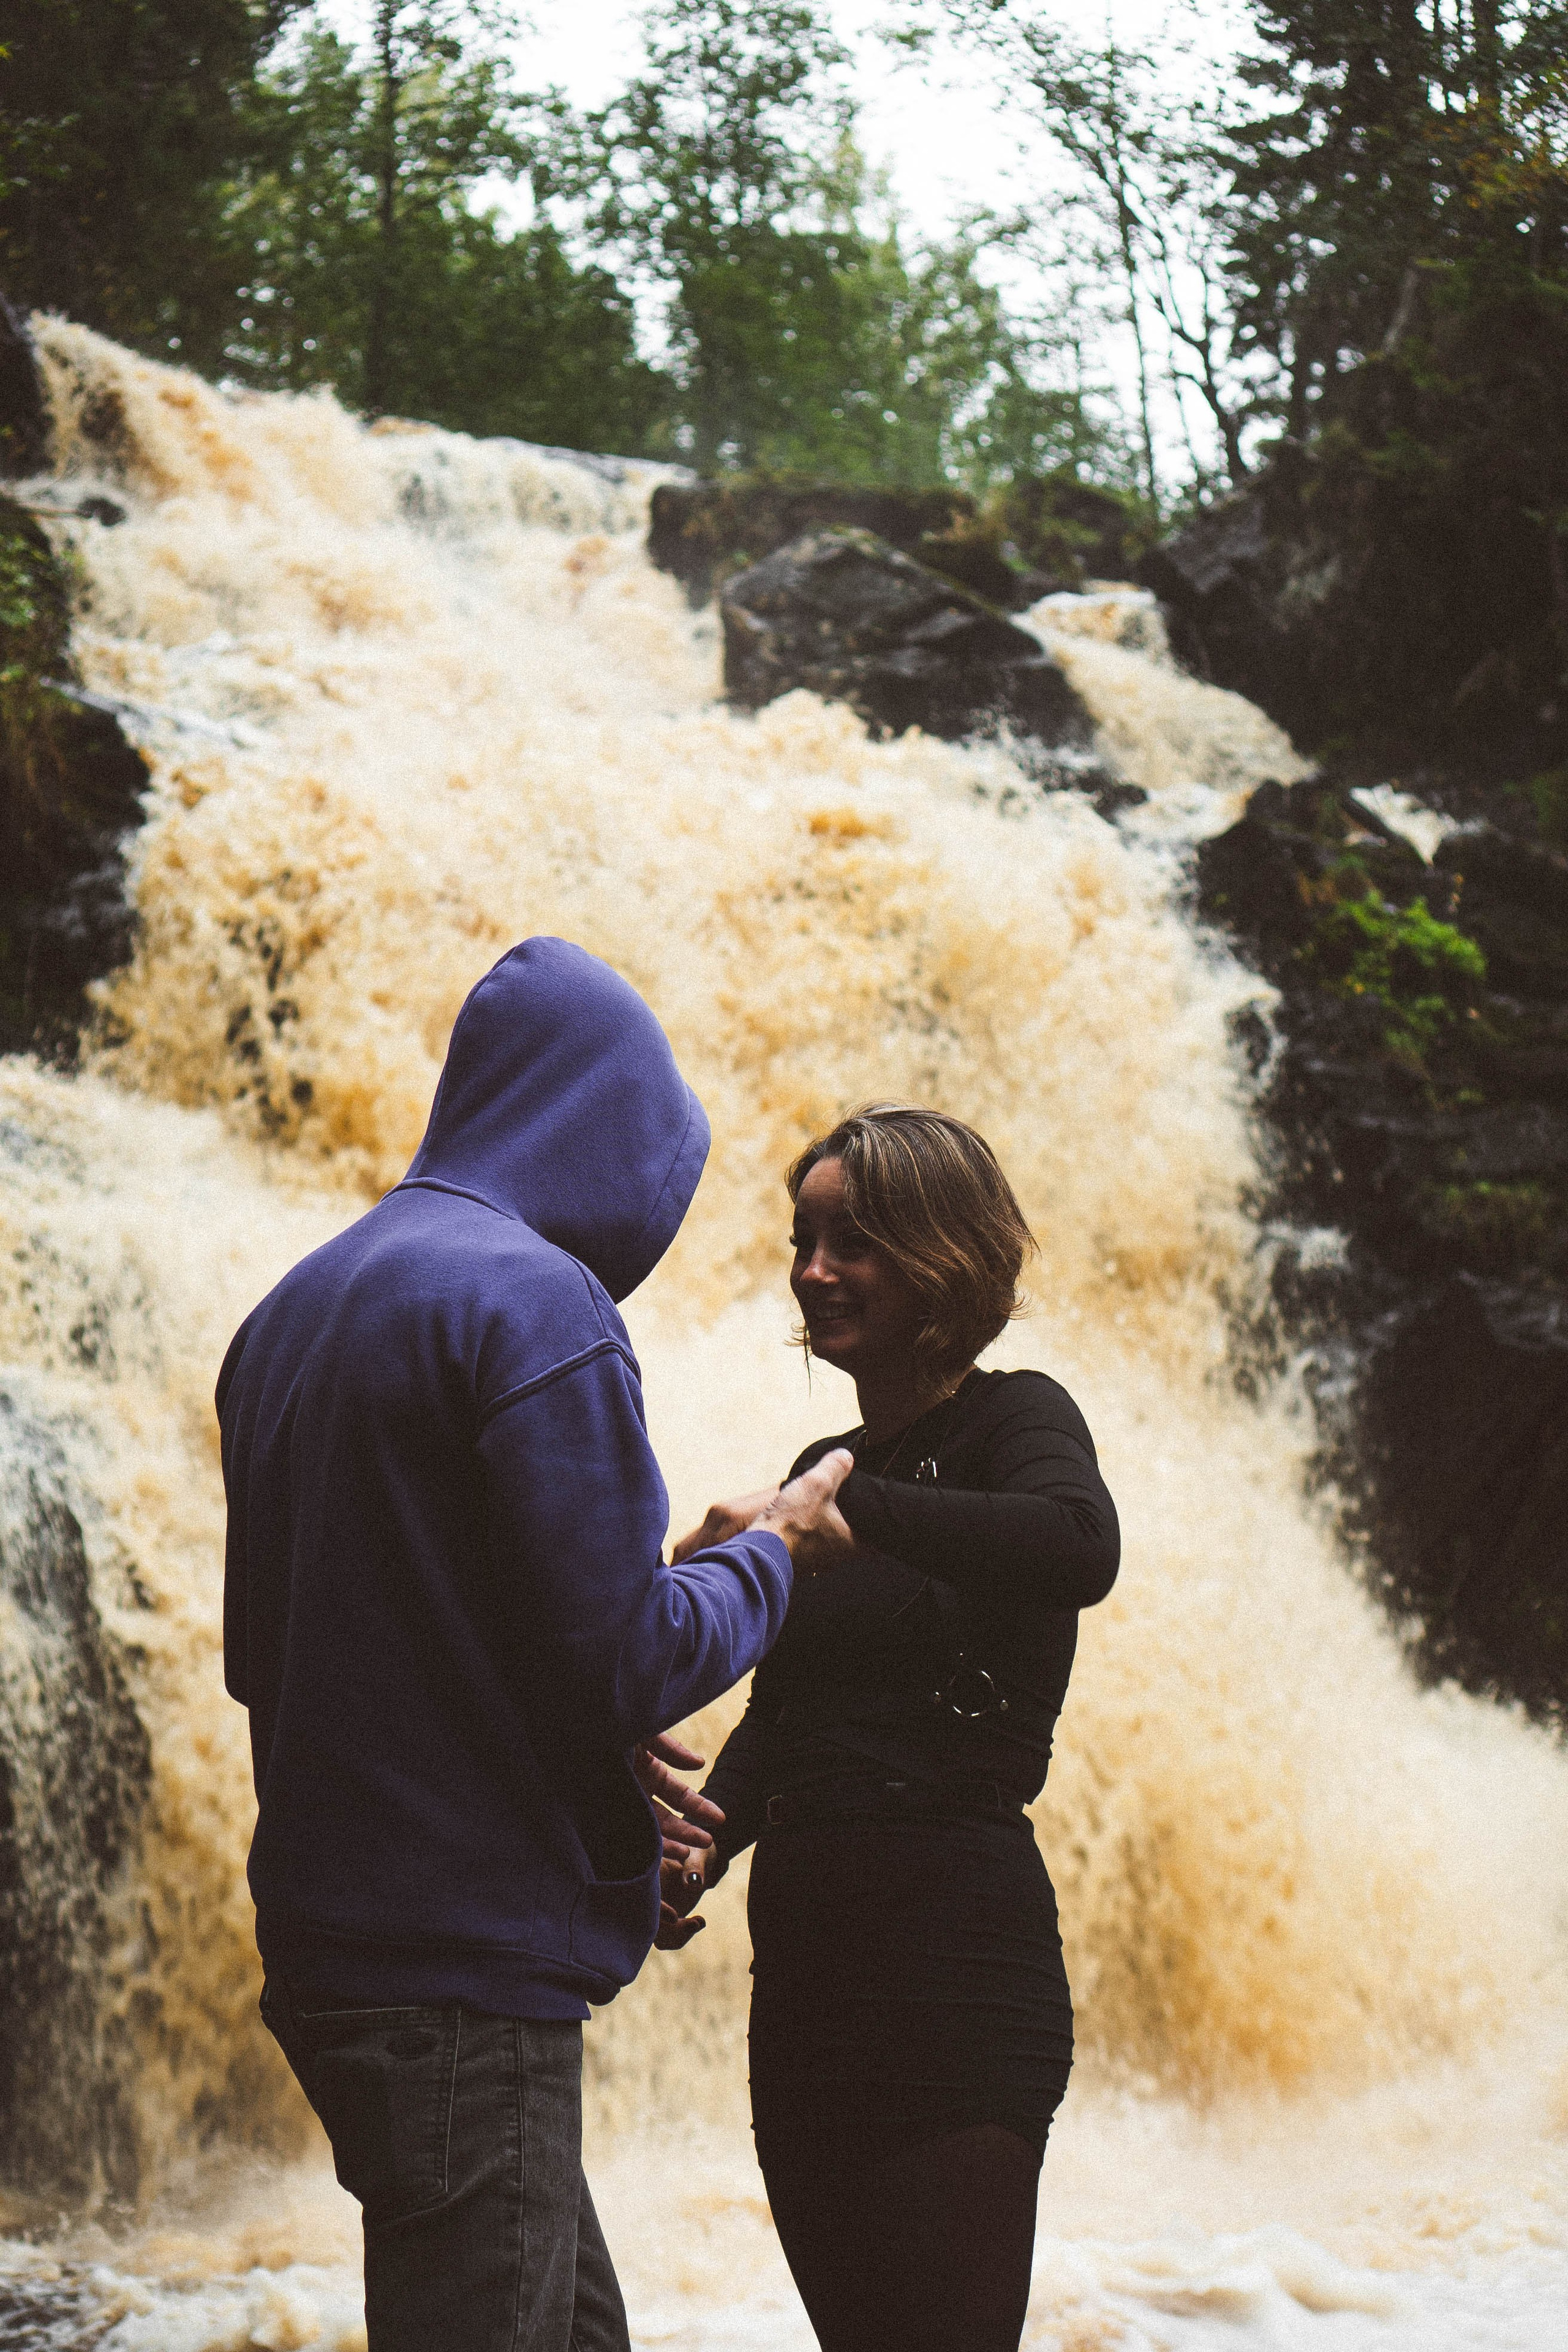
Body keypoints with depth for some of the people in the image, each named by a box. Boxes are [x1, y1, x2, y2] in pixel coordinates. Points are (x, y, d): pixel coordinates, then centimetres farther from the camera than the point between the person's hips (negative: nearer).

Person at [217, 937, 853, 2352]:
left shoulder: (290, 1317, 15)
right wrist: (778, 1548, 3)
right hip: (468, 1958, -9)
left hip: (327, 1944, 9)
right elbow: (632, 1655, -18)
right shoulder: (534, 1301, -13)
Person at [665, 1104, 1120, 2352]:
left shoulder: (1013, 1418, -3)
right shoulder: (826, 1466, 19)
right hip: (804, 1962, 8)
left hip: (957, 1964, -8)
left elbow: (1081, 1549, -27)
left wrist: (832, 1508, -27)